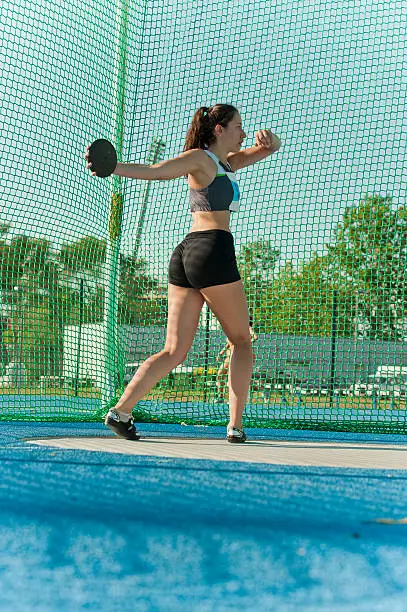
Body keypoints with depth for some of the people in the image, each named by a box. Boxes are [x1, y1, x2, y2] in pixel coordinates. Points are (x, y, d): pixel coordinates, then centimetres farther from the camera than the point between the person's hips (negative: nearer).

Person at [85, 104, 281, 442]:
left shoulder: (227, 163, 25)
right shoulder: (200, 158, -1)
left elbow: (271, 148, 32)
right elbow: (153, 171, -14)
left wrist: (269, 139, 7)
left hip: (184, 254, 9)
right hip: (213, 250, -9)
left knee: (174, 352, 2)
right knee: (241, 341, 5)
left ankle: (121, 411, -10)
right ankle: (236, 426, 2)